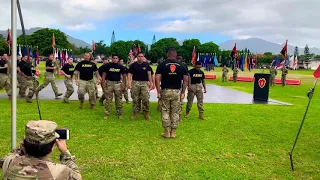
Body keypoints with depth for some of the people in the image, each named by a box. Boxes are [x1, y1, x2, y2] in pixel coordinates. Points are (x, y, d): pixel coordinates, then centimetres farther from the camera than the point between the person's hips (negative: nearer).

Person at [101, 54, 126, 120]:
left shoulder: (120, 67, 3)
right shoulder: (108, 66, 0)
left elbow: (124, 76, 7)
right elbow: (104, 75, 2)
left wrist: (124, 85, 2)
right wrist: (103, 84, -6)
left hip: (118, 83, 1)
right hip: (109, 83, -1)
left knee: (118, 100, 6)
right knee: (108, 100, 2)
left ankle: (120, 114, 15)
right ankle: (107, 114, 9)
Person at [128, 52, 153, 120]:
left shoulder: (146, 65, 7)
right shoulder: (133, 65, 6)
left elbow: (149, 74, 1)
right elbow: (130, 74, 2)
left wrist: (150, 83, -9)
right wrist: (129, 83, -10)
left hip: (145, 83, 0)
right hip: (135, 83, 0)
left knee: (146, 99, -8)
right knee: (135, 99, 5)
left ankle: (146, 113, 6)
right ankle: (135, 113, 15)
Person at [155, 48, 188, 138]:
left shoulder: (162, 64, -2)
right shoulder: (181, 65, 4)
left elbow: (157, 79, -10)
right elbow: (186, 80, 2)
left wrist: (158, 92, -4)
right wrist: (183, 92, 7)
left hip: (165, 91, -1)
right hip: (177, 91, 2)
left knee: (165, 111, 10)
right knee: (175, 112, 10)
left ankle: (167, 132, 10)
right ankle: (173, 132, 15)